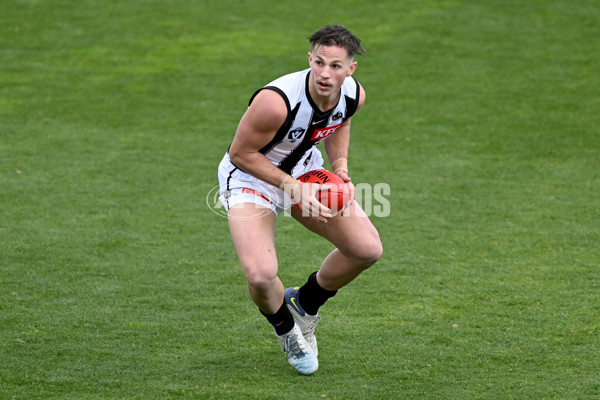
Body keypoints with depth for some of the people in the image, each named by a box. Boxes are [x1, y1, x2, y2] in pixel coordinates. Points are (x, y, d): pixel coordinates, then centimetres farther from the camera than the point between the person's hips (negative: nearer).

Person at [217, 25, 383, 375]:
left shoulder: (354, 94, -16)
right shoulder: (276, 101, -37)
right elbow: (241, 153, -24)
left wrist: (340, 166, -7)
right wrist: (295, 189, -28)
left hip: (307, 170, 6)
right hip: (251, 175, -6)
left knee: (368, 250, -2)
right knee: (261, 275, -26)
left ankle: (305, 303, 27)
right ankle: (285, 327, 12)